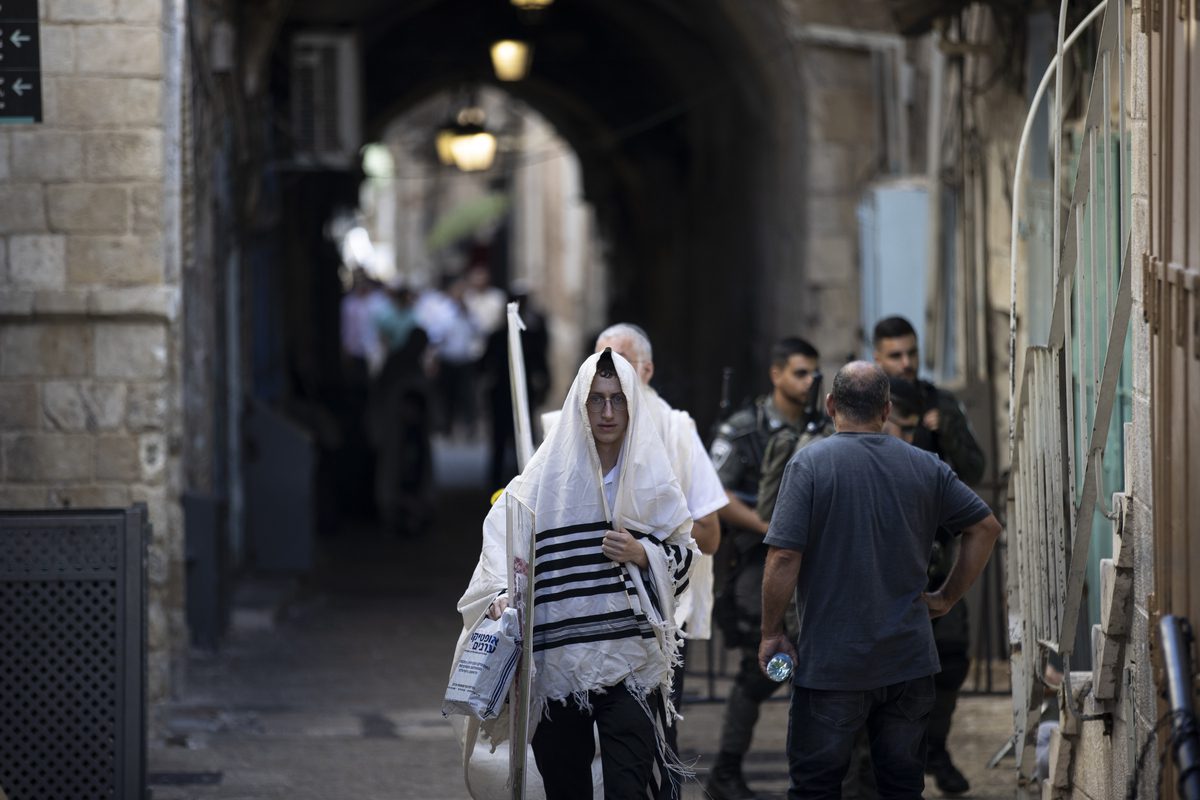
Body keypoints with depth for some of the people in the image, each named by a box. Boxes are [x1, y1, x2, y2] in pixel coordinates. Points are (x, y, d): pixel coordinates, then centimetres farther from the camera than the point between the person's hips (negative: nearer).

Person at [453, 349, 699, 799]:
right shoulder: (547, 475, 1)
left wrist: (643, 555, -6)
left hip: (630, 665, 0)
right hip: (558, 661, 0)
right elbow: (503, 544, -5)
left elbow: (684, 556, 14)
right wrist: (502, 594, -24)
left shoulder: (652, 478, 7)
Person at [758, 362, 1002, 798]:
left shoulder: (809, 464, -10)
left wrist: (771, 633, -6)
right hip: (909, 661, 4)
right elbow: (985, 527, 8)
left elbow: (784, 558, -16)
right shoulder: (925, 467, 3)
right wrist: (947, 597, 14)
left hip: (831, 662, -4)